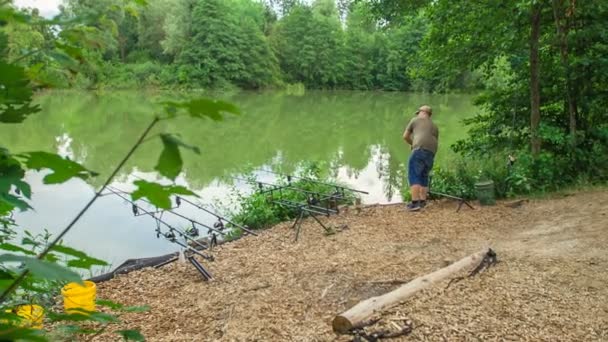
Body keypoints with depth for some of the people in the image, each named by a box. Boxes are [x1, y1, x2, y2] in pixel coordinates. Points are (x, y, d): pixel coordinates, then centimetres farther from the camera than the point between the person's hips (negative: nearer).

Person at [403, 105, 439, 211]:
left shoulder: (415, 120, 16)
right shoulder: (434, 126, 29)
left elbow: (405, 136, 16)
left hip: (420, 150, -6)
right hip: (431, 153, 6)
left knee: (413, 176, -7)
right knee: (423, 176, 18)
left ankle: (415, 203, -17)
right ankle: (422, 201, 20)